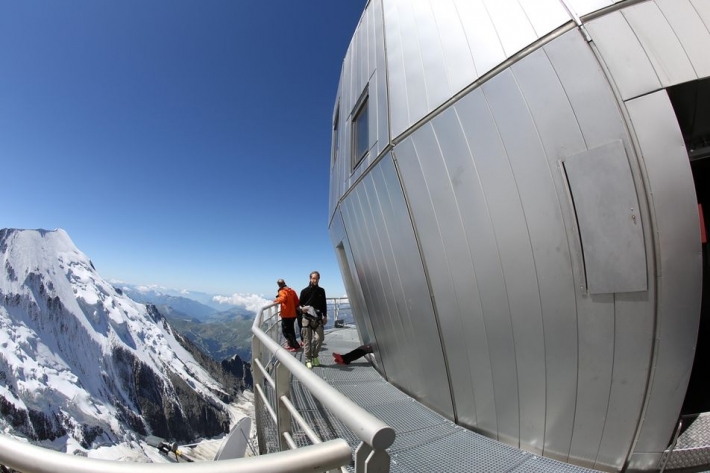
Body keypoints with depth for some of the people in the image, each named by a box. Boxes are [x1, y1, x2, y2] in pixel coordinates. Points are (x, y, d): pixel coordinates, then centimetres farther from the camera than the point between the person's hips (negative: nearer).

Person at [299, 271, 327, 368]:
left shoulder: (321, 291, 8)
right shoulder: (305, 291, -1)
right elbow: (300, 304, 4)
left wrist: (325, 316, 10)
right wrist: (302, 308, -17)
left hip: (318, 319, 2)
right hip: (307, 319, -2)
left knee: (319, 338, -8)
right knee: (307, 340, 3)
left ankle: (315, 356, 16)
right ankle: (308, 360, 18)